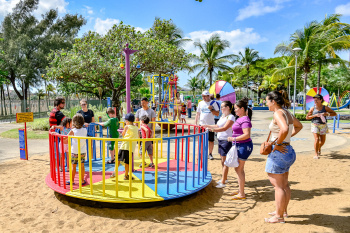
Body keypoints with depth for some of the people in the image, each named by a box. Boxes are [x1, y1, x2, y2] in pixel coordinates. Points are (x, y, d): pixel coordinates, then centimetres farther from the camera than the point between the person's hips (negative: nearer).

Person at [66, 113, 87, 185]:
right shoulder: (85, 130, -3)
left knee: (73, 166, 9)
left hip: (74, 152, -2)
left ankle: (72, 180, 19)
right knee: (82, 166, 10)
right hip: (82, 152, 2)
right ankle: (82, 180, 17)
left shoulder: (73, 131, -11)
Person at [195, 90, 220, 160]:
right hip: (202, 125, 2)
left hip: (211, 125, -2)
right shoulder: (200, 103, 8)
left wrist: (211, 109, -17)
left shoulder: (213, 103, 0)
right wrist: (196, 123, 6)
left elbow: (217, 114, -3)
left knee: (211, 140, 4)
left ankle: (210, 154, 17)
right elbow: (197, 114, 12)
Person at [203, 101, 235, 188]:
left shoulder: (231, 117, -14)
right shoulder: (222, 116, 13)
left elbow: (224, 128, -26)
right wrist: (207, 126, 19)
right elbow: (217, 126, 22)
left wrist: (213, 130, -35)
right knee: (222, 160, 16)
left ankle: (223, 182, 2)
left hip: (226, 141, -8)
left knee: (225, 161, -4)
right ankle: (224, 178, 30)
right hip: (220, 139, 8)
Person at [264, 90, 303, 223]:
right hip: (288, 151, 10)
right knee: (284, 184, 19)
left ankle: (279, 216, 13)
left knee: (278, 185, 1)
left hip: (279, 152, -10)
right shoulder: (287, 113, 11)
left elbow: (284, 129, -35)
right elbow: (299, 126, 28)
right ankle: (283, 211, 34)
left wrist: (277, 144, -22)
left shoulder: (278, 113, -17)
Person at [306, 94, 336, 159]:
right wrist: (315, 115, -16)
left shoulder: (325, 108, -2)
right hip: (315, 125, -2)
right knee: (317, 139, -14)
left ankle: (319, 148, 42)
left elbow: (334, 113, 1)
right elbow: (307, 117, -1)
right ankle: (316, 154, -2)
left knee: (323, 141, 9)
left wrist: (327, 114, -17)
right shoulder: (313, 108, -3)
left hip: (323, 126, 2)